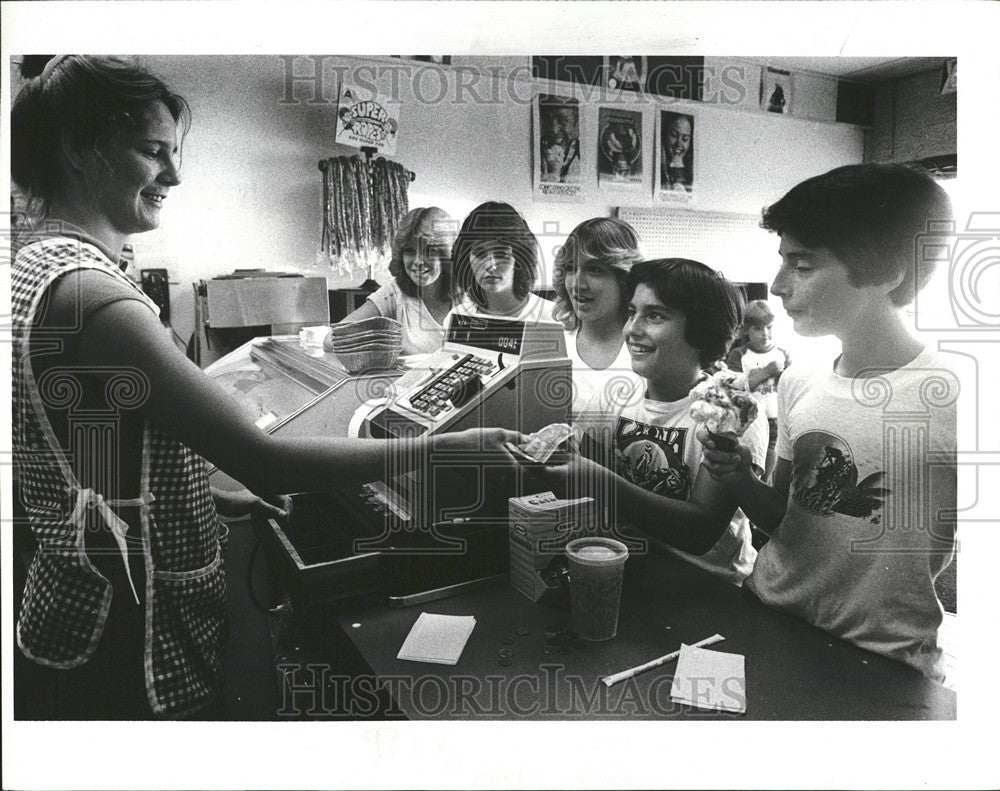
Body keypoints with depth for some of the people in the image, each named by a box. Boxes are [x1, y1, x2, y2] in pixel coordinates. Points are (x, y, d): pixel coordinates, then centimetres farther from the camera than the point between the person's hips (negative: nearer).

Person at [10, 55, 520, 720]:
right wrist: (444, 448, -26)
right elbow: (264, 460, -31)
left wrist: (216, 497, 6)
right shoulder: (89, 294, -26)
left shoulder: (32, 263, 6)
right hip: (127, 643, -9)